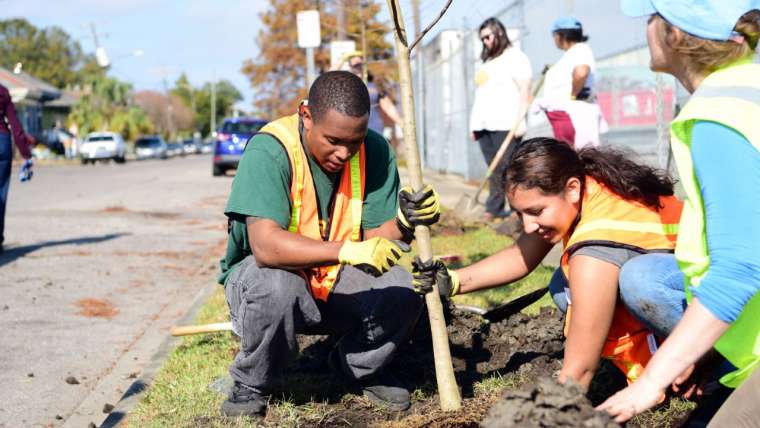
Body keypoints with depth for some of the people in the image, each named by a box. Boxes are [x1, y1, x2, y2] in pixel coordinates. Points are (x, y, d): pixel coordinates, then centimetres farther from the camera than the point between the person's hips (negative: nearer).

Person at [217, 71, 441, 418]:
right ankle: (251, 387, -5)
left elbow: (374, 241, -12)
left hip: (337, 283, 4)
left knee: (402, 290, -23)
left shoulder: (375, 151, -12)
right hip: (260, 274, -4)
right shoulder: (269, 151, -26)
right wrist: (347, 251, -49)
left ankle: (360, 370, 11)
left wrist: (402, 223, -35)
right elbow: (265, 246, -38)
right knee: (276, 286, -38)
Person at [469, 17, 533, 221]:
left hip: (506, 125, -7)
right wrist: (474, 124, 18)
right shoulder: (487, 61, 24)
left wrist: (519, 121, -15)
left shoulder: (515, 57, 1)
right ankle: (494, 209, 2)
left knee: (508, 168, -12)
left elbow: (525, 90, -7)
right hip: (484, 125, 7)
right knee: (493, 169, 3)